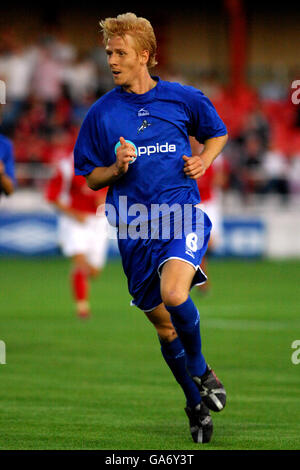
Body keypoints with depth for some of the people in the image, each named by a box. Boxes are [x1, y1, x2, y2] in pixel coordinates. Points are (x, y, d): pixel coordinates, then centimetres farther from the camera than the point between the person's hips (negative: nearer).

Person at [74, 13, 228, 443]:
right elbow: (89, 179, 9)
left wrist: (203, 160, 2)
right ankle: (197, 404, 28)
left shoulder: (182, 98, 3)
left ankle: (200, 369, -2)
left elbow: (218, 133, 21)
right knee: (165, 329, 9)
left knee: (174, 295, -29)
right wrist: (116, 169, -11)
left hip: (181, 213, -2)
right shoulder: (101, 113, 3)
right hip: (134, 227, 2)